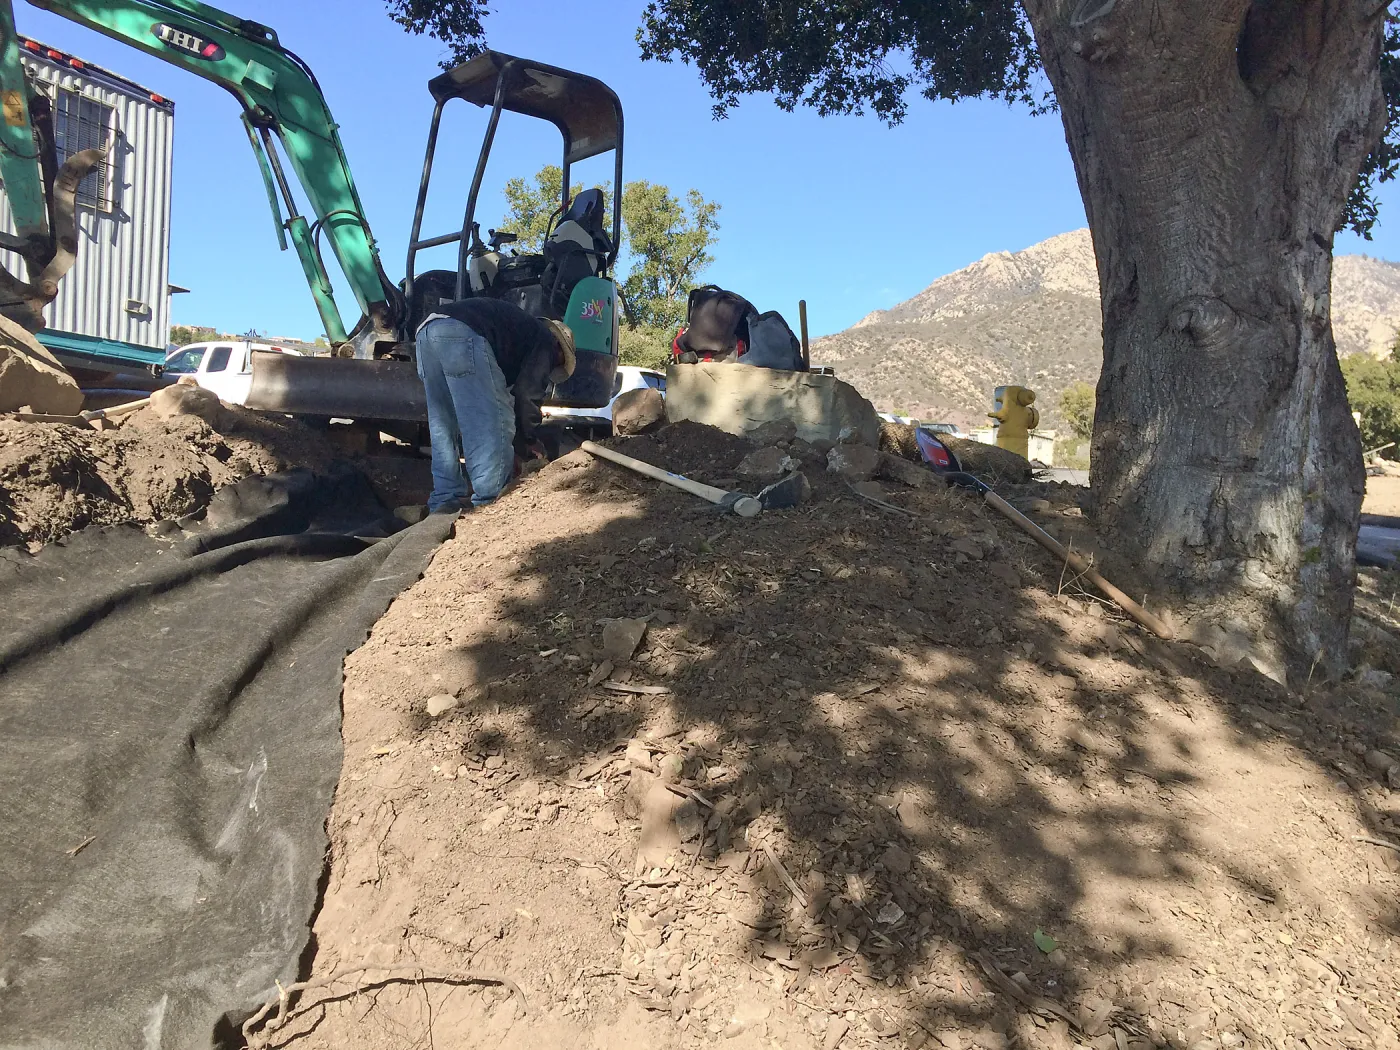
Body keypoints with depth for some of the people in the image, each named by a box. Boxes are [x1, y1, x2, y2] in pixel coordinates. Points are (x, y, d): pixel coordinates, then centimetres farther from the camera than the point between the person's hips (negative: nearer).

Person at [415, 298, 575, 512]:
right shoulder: (545, 341, 18)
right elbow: (527, 395, 6)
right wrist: (526, 441, 19)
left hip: (428, 331, 9)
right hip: (464, 334, -9)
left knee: (442, 425, 15)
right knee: (493, 425, -4)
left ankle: (445, 501, 13)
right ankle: (489, 504, -6)